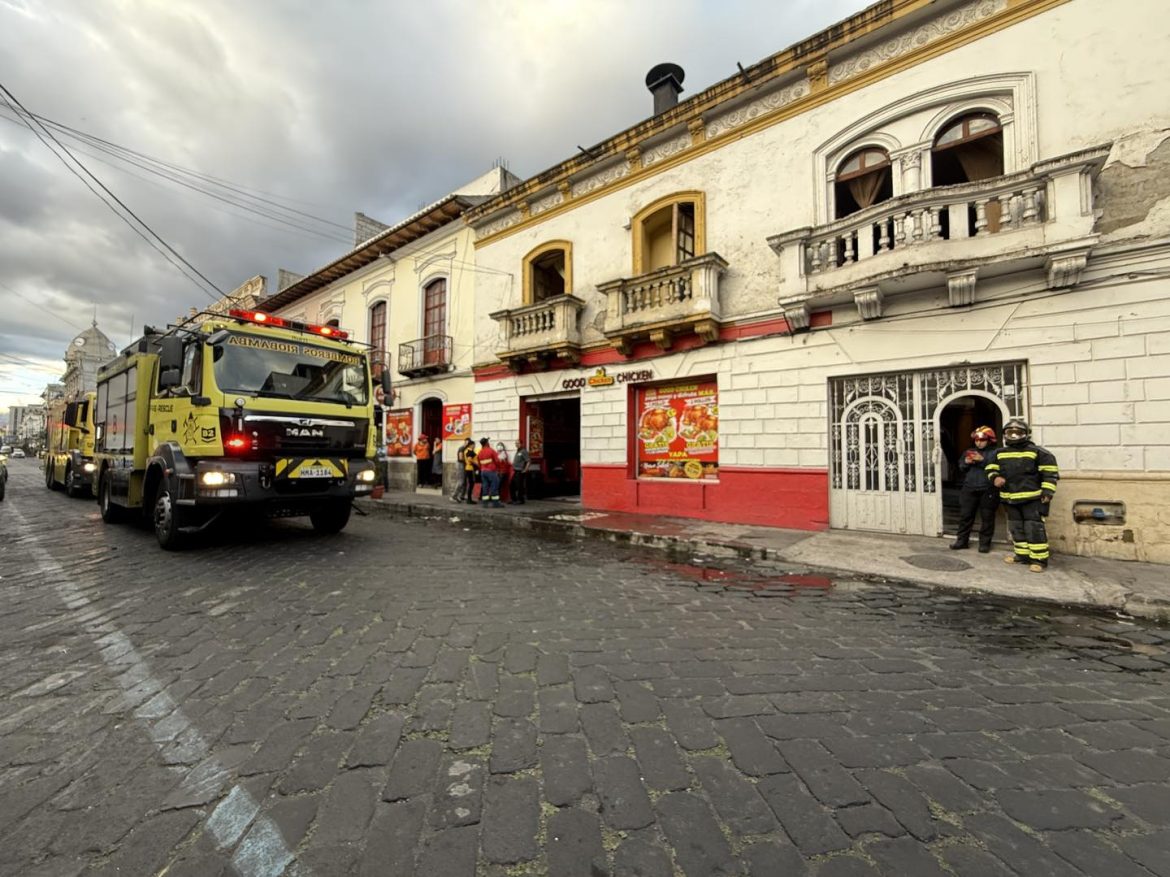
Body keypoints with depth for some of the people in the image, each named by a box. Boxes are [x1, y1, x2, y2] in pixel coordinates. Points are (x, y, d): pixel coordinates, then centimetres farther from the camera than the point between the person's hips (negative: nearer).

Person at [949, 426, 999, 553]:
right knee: (965, 515, 7)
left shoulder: (995, 453, 1)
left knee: (987, 517, 4)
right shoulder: (968, 452, 15)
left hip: (988, 490, -4)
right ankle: (961, 540, 15)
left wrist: (983, 460, -20)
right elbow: (960, 469, 13)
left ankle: (985, 543, 14)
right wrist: (965, 463, -6)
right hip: (969, 489, 4)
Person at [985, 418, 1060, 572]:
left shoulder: (1037, 452, -5)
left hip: (1032, 498, -5)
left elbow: (1050, 472, -6)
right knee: (1016, 528, 14)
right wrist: (995, 478, -3)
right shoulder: (1000, 453, 9)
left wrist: (1047, 491, -12)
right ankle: (1022, 554, 26)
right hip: (1010, 498, 6)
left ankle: (1039, 559, 2)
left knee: (1034, 528, -5)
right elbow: (991, 468, 18)